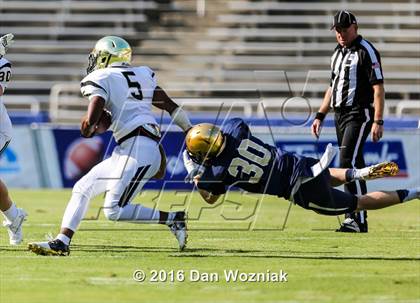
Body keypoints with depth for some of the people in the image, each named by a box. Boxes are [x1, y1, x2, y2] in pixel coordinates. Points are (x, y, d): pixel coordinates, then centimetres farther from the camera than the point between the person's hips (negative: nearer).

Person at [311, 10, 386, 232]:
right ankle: (353, 217, 10)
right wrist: (320, 116, 20)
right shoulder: (338, 53, 17)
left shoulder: (366, 51, -8)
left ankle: (359, 220, -19)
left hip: (360, 115, -8)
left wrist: (378, 121, -20)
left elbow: (378, 88, -13)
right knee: (354, 166, 8)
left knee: (349, 162, -17)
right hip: (341, 115, 8)